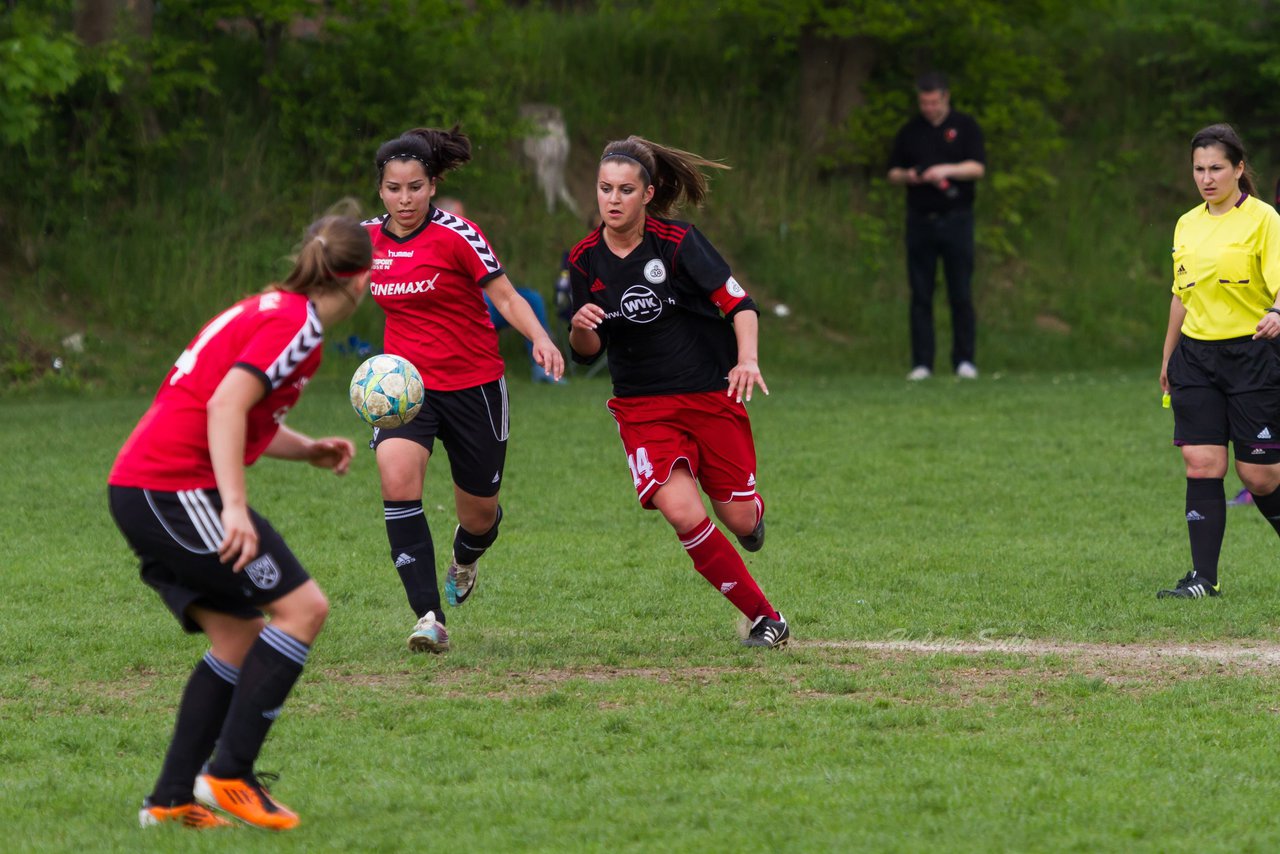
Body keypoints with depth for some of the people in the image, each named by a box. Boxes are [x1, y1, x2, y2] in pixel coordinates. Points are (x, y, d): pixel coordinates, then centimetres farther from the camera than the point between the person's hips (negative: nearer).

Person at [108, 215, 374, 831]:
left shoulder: (269, 308, 19)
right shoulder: (298, 325, -10)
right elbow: (225, 405, -22)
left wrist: (308, 451, 22)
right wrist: (235, 507, -28)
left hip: (138, 490, 10)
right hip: (175, 488, -10)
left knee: (241, 635, 13)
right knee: (302, 608, -8)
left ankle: (171, 799, 10)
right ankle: (230, 773, -9)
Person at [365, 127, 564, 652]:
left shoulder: (456, 235, -13)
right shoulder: (368, 238, 0)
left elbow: (507, 298, -12)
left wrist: (540, 339, -28)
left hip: (472, 385, -2)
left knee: (479, 515, 9)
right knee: (397, 475, -27)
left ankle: (465, 559, 50)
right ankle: (429, 618, -28)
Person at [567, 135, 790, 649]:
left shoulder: (677, 242, -13)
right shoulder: (585, 260, -1)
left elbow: (739, 303, -14)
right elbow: (588, 352, 6)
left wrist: (748, 360, -32)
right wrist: (581, 329, -17)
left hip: (712, 393, -2)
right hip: (643, 408, 2)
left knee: (737, 519, 0)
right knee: (681, 511, -20)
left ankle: (754, 511, 42)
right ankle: (766, 619, -7)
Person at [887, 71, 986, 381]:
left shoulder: (965, 126, 4)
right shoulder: (910, 131, 11)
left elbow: (978, 167, -5)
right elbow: (892, 173, 14)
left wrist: (947, 170, -20)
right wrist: (908, 176, -8)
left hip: (956, 218, -2)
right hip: (920, 221, 2)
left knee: (961, 294, -3)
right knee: (920, 295, 1)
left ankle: (965, 360, 2)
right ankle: (921, 363, 3)